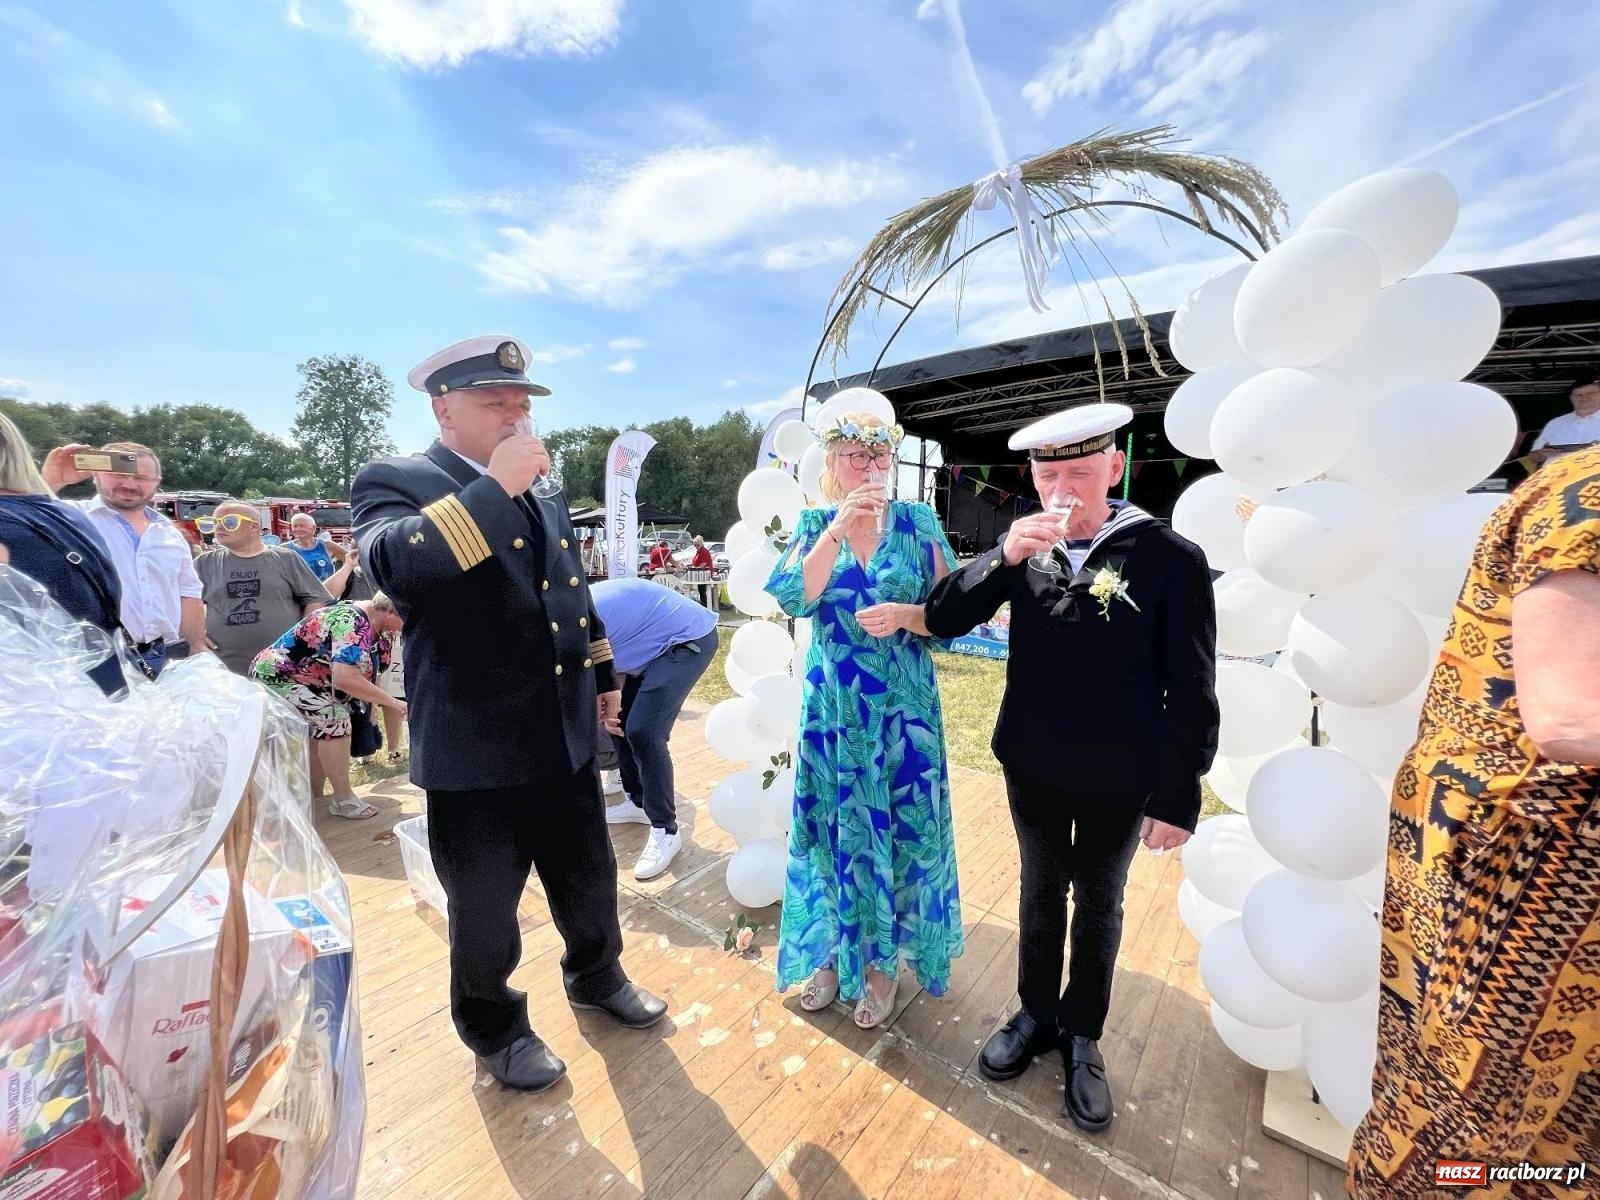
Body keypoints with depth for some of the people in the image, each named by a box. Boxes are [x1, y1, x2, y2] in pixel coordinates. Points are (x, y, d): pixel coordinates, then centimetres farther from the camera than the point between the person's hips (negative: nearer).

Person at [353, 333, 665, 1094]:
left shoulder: (543, 497, 11)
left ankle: (595, 976, 50)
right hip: (475, 754, -5)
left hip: (565, 741, 6)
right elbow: (395, 566, -30)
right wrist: (495, 487, -26)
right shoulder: (395, 482, -7)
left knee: (590, 880, 22)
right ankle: (494, 1029, 44)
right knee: (484, 912, 17)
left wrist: (605, 677, 18)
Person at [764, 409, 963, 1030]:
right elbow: (792, 599, -14)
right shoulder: (814, 523, 3)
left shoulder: (918, 523, 0)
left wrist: (905, 614, -20)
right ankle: (831, 950, 36)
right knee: (834, 825, 11)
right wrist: (836, 529, -20)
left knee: (899, 827, 8)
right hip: (832, 705, 1)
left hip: (902, 706, 0)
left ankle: (883, 959, 33)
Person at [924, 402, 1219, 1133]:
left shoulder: (1170, 557, -15)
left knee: (1098, 907, 19)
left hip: (1119, 784, -2)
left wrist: (1177, 798, -8)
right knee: (1041, 893, 21)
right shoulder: (1026, 547, -6)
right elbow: (943, 620, -10)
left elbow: (1191, 692, -10)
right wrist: (1004, 558, -25)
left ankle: (1083, 1037, 42)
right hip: (1032, 769, 3)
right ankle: (1036, 1014, 44)